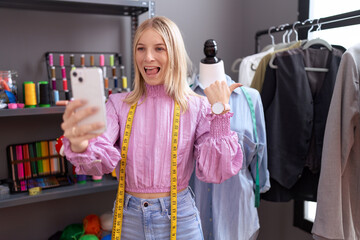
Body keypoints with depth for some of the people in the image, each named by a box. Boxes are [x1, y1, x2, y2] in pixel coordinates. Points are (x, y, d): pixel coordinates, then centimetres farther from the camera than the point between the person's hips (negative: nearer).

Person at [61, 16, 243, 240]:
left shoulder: (197, 106, -7)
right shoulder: (119, 104, -4)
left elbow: (214, 172, -12)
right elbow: (103, 159, -18)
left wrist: (221, 112, -18)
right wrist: (80, 146, -40)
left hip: (179, 216, -1)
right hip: (130, 219, 1)